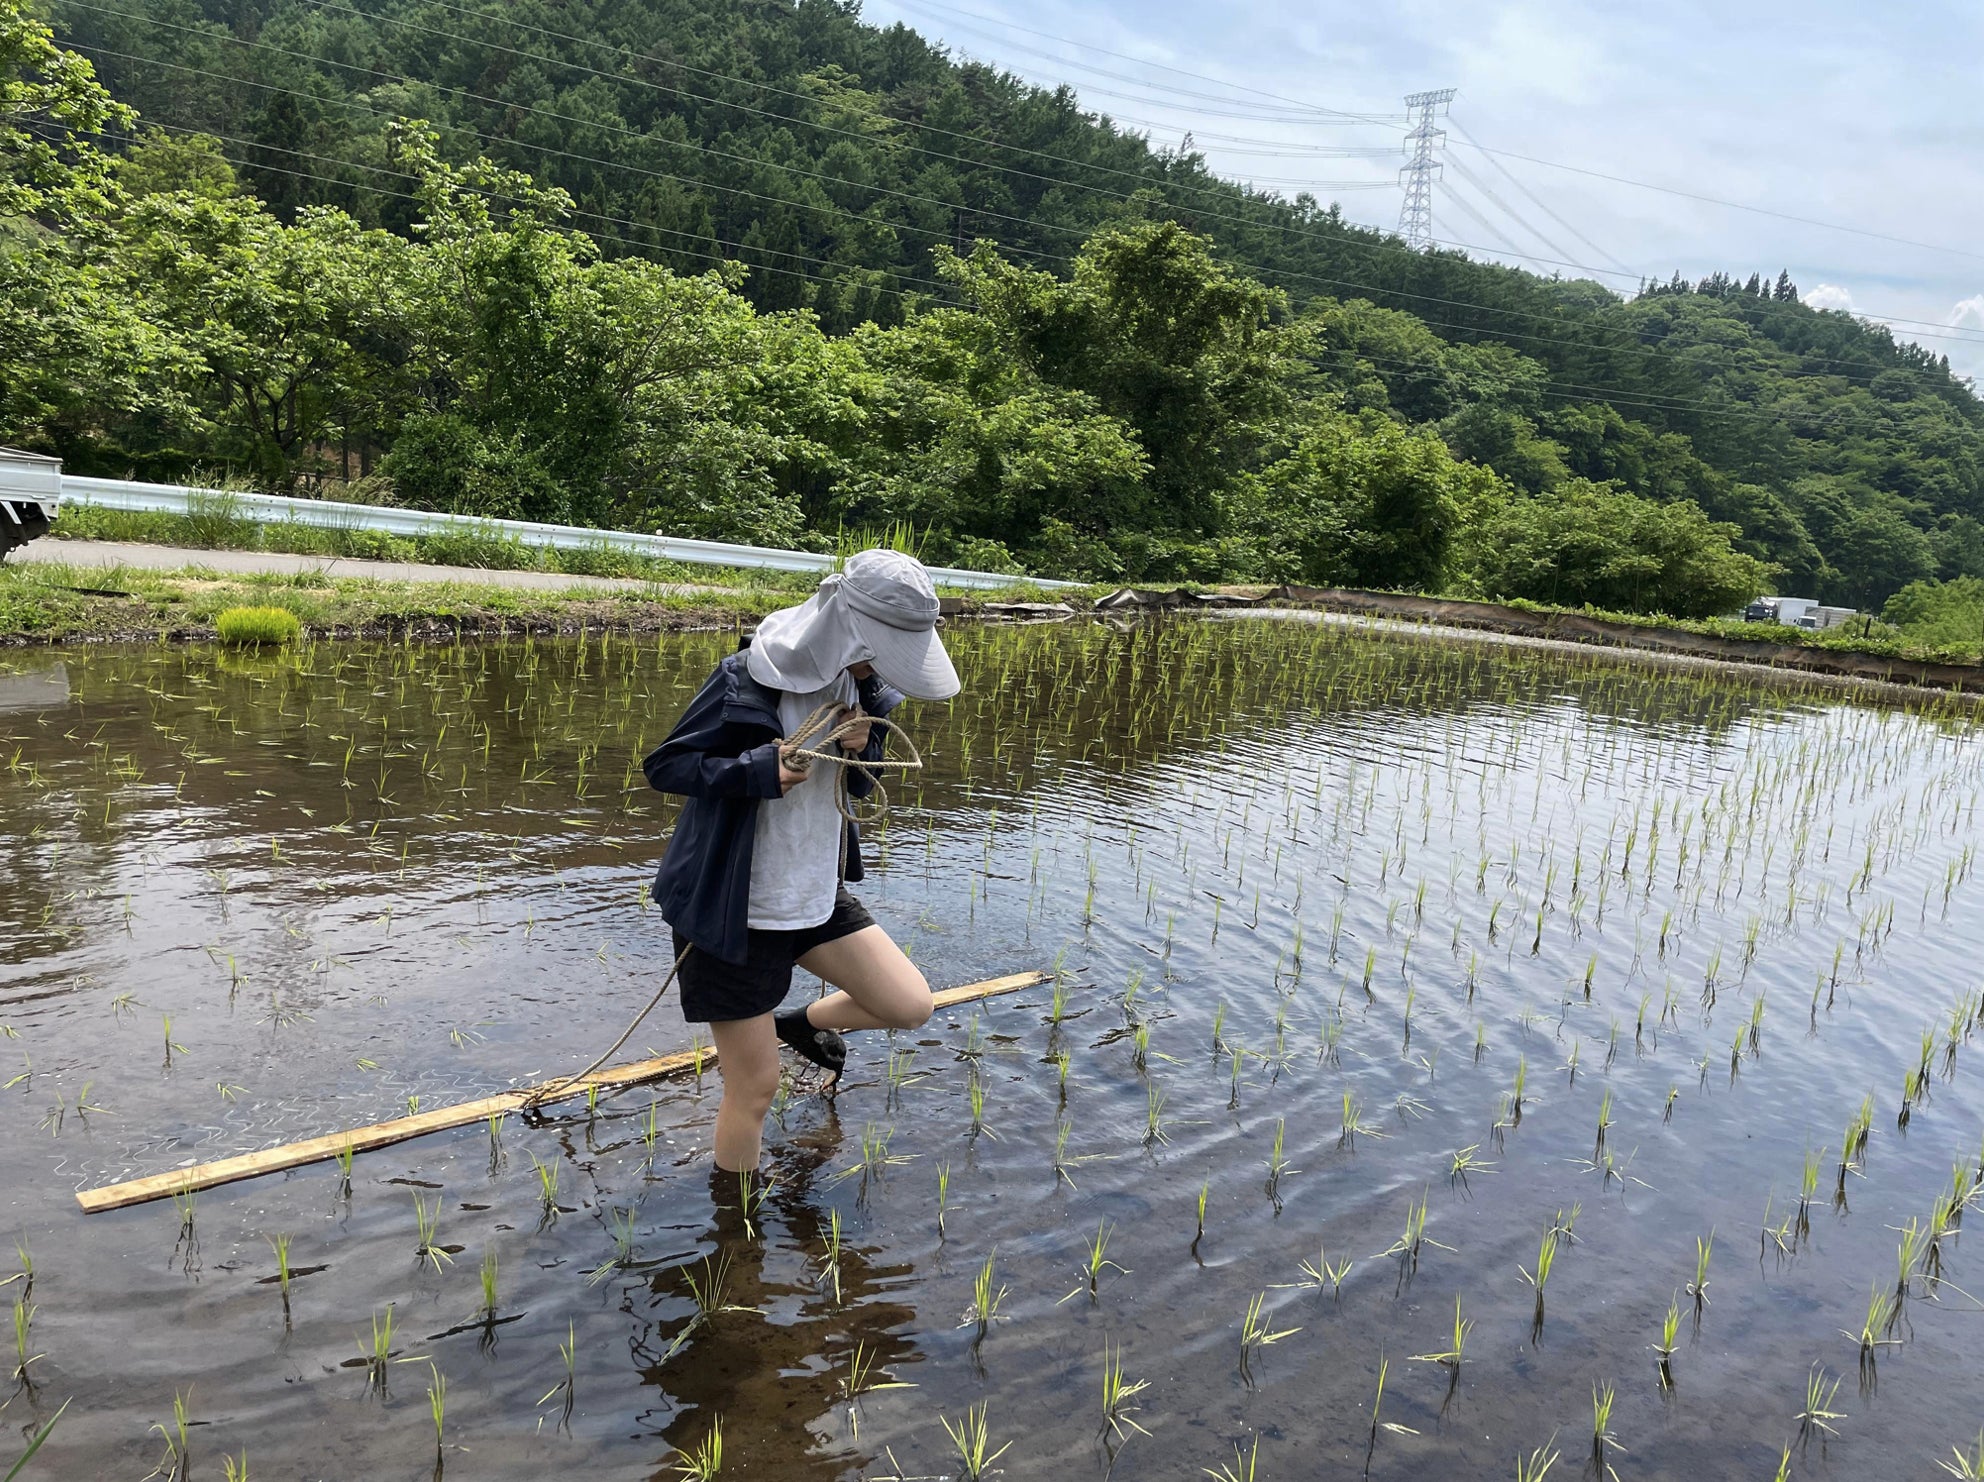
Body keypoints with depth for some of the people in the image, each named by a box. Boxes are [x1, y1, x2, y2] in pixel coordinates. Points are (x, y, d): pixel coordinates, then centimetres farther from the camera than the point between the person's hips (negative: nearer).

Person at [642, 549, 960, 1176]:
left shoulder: (860, 685, -2)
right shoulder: (747, 682, -23)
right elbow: (663, 765, -16)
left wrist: (862, 748, -16)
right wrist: (760, 770, -32)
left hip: (816, 894, 6)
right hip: (735, 910, -6)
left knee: (910, 1006, 2)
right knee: (755, 1085, 3)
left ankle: (802, 1022, 31)